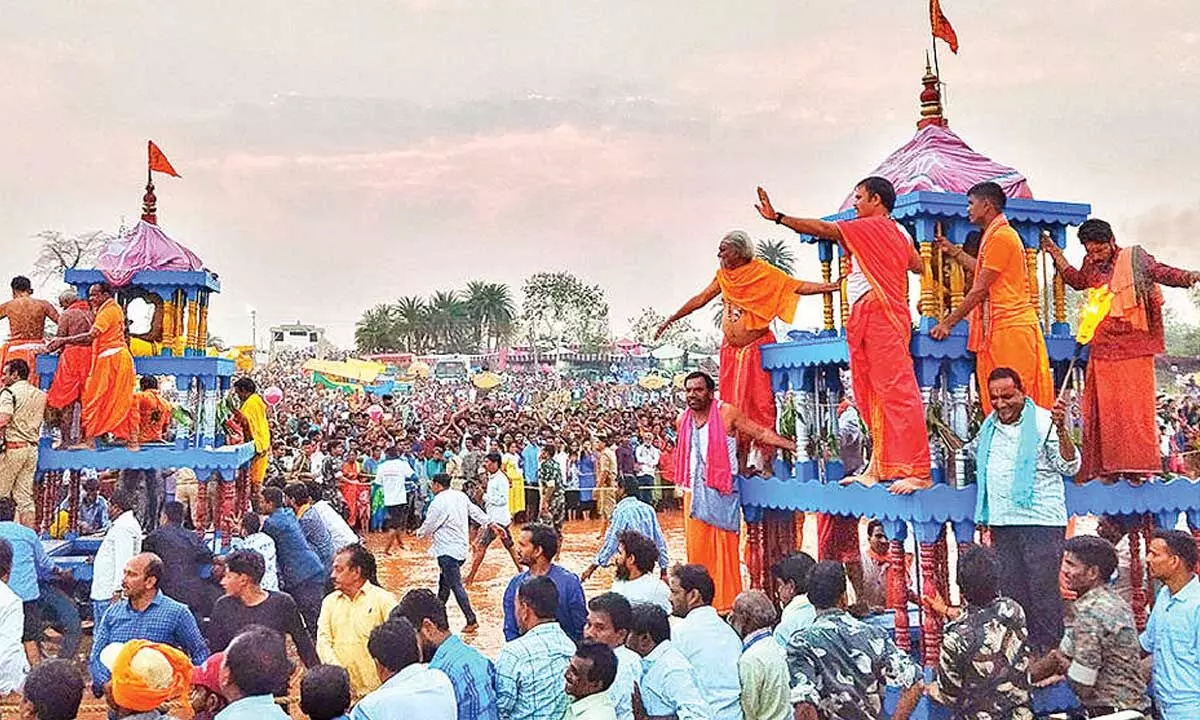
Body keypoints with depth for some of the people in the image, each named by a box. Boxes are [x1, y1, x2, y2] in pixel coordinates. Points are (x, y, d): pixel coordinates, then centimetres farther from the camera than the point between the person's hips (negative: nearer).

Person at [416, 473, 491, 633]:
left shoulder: (439, 503, -18)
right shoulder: (460, 496, 5)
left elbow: (428, 526, -8)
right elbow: (475, 511, 15)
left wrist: (420, 532, 13)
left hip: (448, 550, -9)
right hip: (461, 546, 9)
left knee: (455, 585, -7)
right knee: (444, 583, 19)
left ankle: (471, 620, -8)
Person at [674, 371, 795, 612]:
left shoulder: (726, 413, -6)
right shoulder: (683, 420, 8)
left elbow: (761, 433, -5)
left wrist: (793, 445, -12)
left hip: (722, 492, -4)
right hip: (695, 491, 5)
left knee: (725, 548, -5)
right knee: (697, 549, 4)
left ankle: (726, 603, 1)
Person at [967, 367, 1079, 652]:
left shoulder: (1043, 421, -6)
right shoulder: (990, 425, 15)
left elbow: (1070, 467, -13)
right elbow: (973, 450, 37)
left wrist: (1061, 430, -25)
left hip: (1041, 520, -6)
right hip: (1002, 522, 6)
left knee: (1043, 589, -6)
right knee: (1010, 590, 9)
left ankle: (1048, 653, -1)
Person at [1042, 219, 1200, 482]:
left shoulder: (1135, 259, -3)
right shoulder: (1091, 266, 11)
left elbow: (1163, 273, -13)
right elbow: (1076, 280, 32)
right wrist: (1055, 253, 27)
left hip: (1133, 348, -4)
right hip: (1102, 349, 4)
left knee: (1135, 405, -6)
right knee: (1105, 408, 2)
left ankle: (1138, 464, -1)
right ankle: (1110, 466, 6)